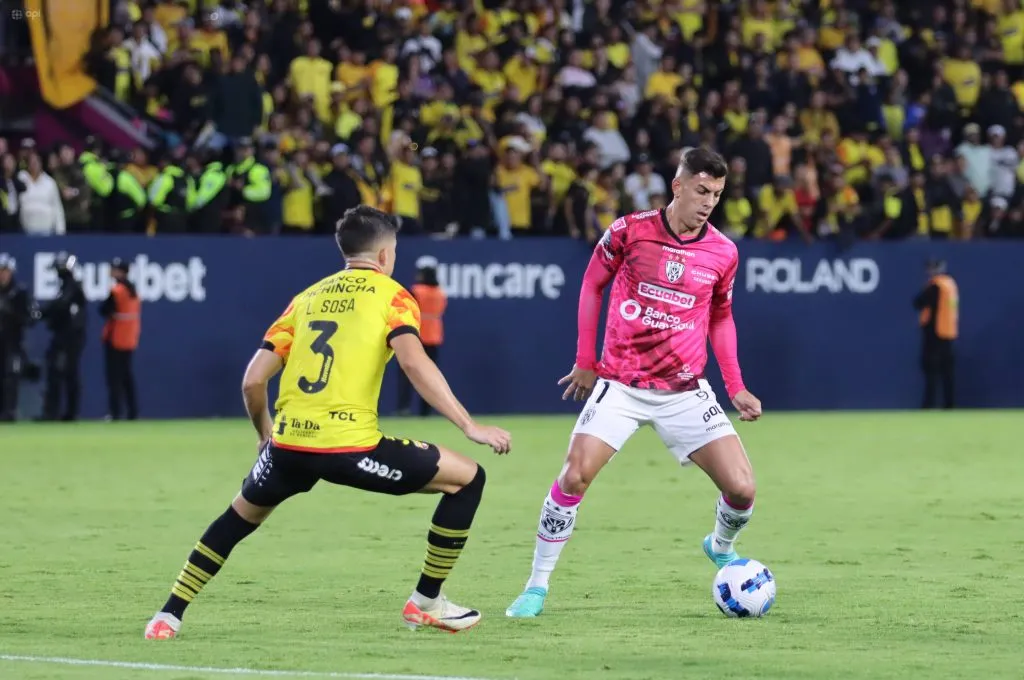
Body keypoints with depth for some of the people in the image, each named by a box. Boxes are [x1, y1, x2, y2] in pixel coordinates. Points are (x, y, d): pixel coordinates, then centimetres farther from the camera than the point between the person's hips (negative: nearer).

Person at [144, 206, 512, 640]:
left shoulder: (307, 298, 19)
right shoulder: (390, 295, 6)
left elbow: (253, 380, 15)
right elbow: (414, 362, -13)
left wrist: (265, 433, 33)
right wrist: (470, 427, -12)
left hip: (289, 445, 5)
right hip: (350, 446, -5)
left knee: (242, 514, 33)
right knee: (466, 478, 11)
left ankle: (168, 617, 29)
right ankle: (426, 603, 16)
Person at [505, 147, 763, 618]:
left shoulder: (723, 253, -1)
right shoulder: (630, 230, -8)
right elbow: (593, 283, 6)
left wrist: (736, 388, 8)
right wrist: (585, 362, 6)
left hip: (684, 391, 2)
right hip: (620, 385, -2)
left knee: (741, 489, -7)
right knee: (574, 476, -16)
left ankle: (721, 548, 30)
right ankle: (536, 588, -1)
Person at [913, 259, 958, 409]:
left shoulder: (935, 286, -14)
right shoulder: (951, 284, 12)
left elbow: (918, 303, -13)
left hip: (934, 333, -8)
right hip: (949, 333, 8)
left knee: (930, 368, -8)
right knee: (946, 369, 11)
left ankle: (929, 401, -13)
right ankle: (949, 401, 11)